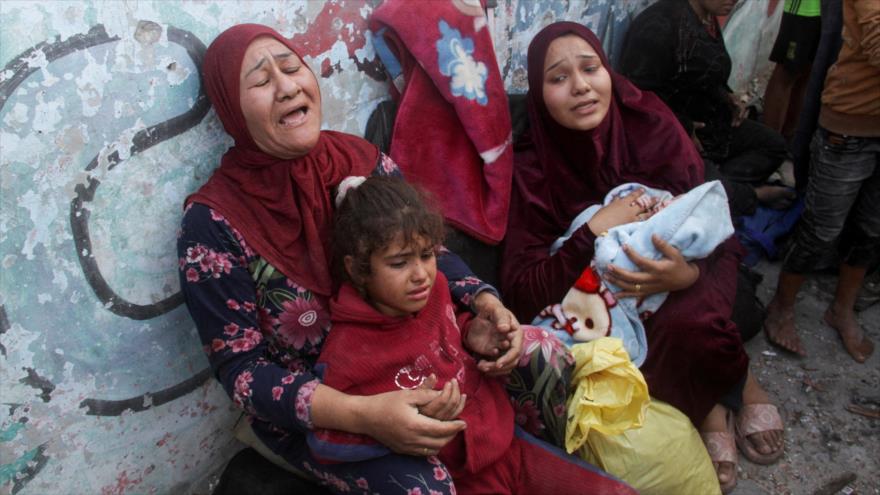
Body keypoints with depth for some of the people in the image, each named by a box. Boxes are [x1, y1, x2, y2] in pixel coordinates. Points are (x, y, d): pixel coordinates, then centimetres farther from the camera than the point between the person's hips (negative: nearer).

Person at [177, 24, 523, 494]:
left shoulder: (359, 158, -6)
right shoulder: (213, 223, -19)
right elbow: (242, 370, -18)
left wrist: (483, 303, -17)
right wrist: (363, 415, -32)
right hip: (301, 411, -4)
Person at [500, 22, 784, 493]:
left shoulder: (652, 126, -11)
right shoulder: (533, 170, -13)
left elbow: (722, 238, -9)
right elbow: (519, 292, -18)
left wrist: (690, 274, -31)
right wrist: (593, 231, -27)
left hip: (678, 297, 1)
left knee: (689, 322, -33)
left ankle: (710, 403, 1)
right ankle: (735, 385, 3)